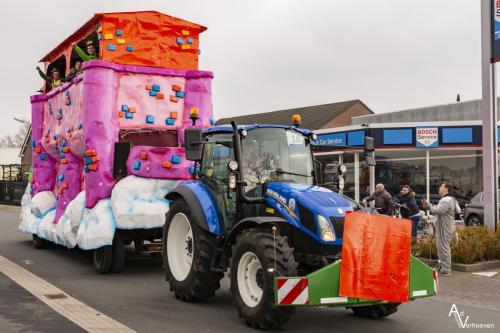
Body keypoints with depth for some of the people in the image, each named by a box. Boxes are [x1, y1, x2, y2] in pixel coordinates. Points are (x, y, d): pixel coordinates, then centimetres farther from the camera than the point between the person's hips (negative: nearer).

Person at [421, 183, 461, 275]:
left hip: (445, 228, -11)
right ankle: (442, 267, 27)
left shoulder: (447, 200, -15)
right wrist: (427, 204, 13)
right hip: (442, 227, 11)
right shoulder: (445, 199, 21)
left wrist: (430, 206, -11)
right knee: (442, 247, 18)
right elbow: (436, 209, 22)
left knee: (444, 247, -9)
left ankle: (446, 270, -6)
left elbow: (438, 210, -28)